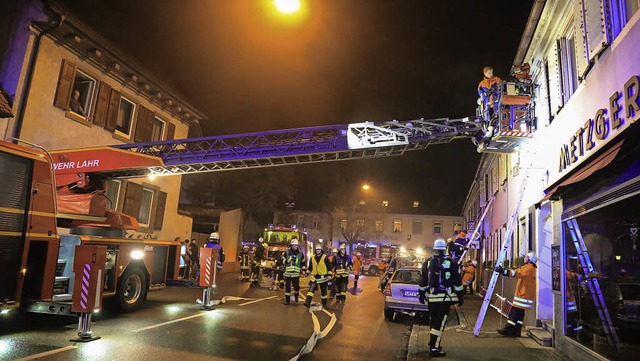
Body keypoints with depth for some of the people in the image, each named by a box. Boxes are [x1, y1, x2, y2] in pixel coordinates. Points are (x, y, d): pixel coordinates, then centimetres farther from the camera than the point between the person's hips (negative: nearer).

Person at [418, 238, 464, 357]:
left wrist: (421, 295, 20)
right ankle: (434, 348, -4)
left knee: (433, 321, 18)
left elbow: (423, 281, 10)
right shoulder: (451, 263, -5)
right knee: (440, 322, -2)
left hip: (432, 297, 4)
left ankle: (432, 342, 32)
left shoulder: (427, 263, 5)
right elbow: (457, 282, -3)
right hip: (446, 298, -4)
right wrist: (460, 296, 6)